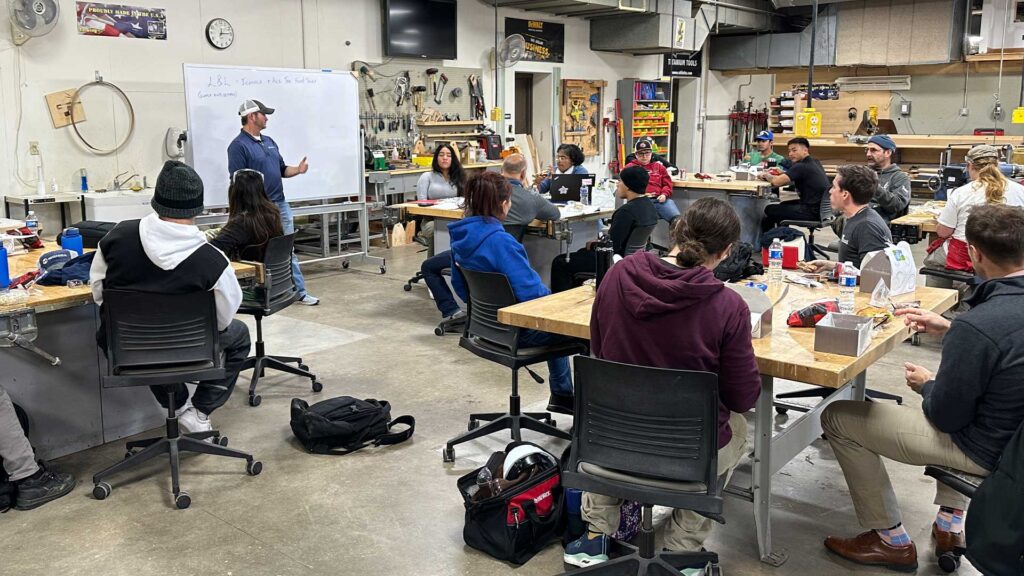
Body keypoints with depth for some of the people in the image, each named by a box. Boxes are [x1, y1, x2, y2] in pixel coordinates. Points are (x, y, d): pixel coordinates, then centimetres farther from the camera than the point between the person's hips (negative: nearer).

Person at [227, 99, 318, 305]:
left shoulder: (269, 141, 15)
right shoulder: (238, 146, -10)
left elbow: (282, 170, 20)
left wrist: (297, 170, -1)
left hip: (281, 204, 8)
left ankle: (299, 292, 15)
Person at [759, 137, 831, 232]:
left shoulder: (801, 166, -17)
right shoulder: (815, 162, 12)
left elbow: (776, 182, -22)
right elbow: (793, 179, 19)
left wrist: (767, 175, -2)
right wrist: (781, 173, 2)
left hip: (812, 212, -9)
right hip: (820, 208, 10)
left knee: (769, 210, 2)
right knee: (783, 205, 28)